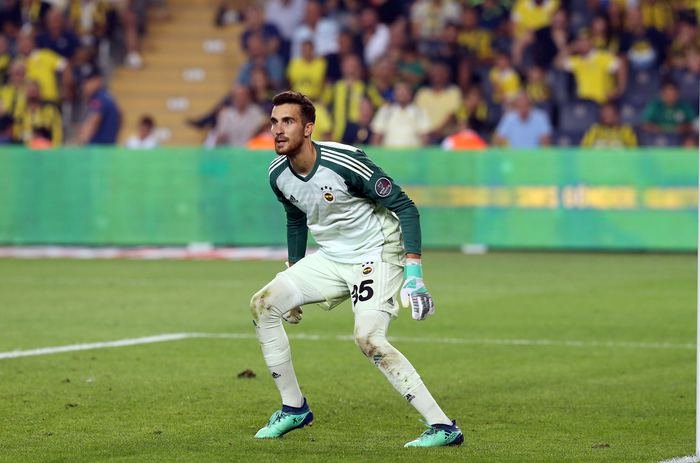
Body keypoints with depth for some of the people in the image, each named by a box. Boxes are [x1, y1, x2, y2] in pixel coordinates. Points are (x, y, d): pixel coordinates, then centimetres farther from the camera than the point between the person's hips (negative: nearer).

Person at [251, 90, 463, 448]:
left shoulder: (343, 162, -25)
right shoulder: (278, 174, -3)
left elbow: (405, 207, -20)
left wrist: (413, 273, -27)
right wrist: (293, 278, 22)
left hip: (376, 254, -8)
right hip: (329, 258, 8)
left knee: (368, 338, -26)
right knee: (263, 304, -3)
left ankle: (443, 427, -22)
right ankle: (294, 408, 9)